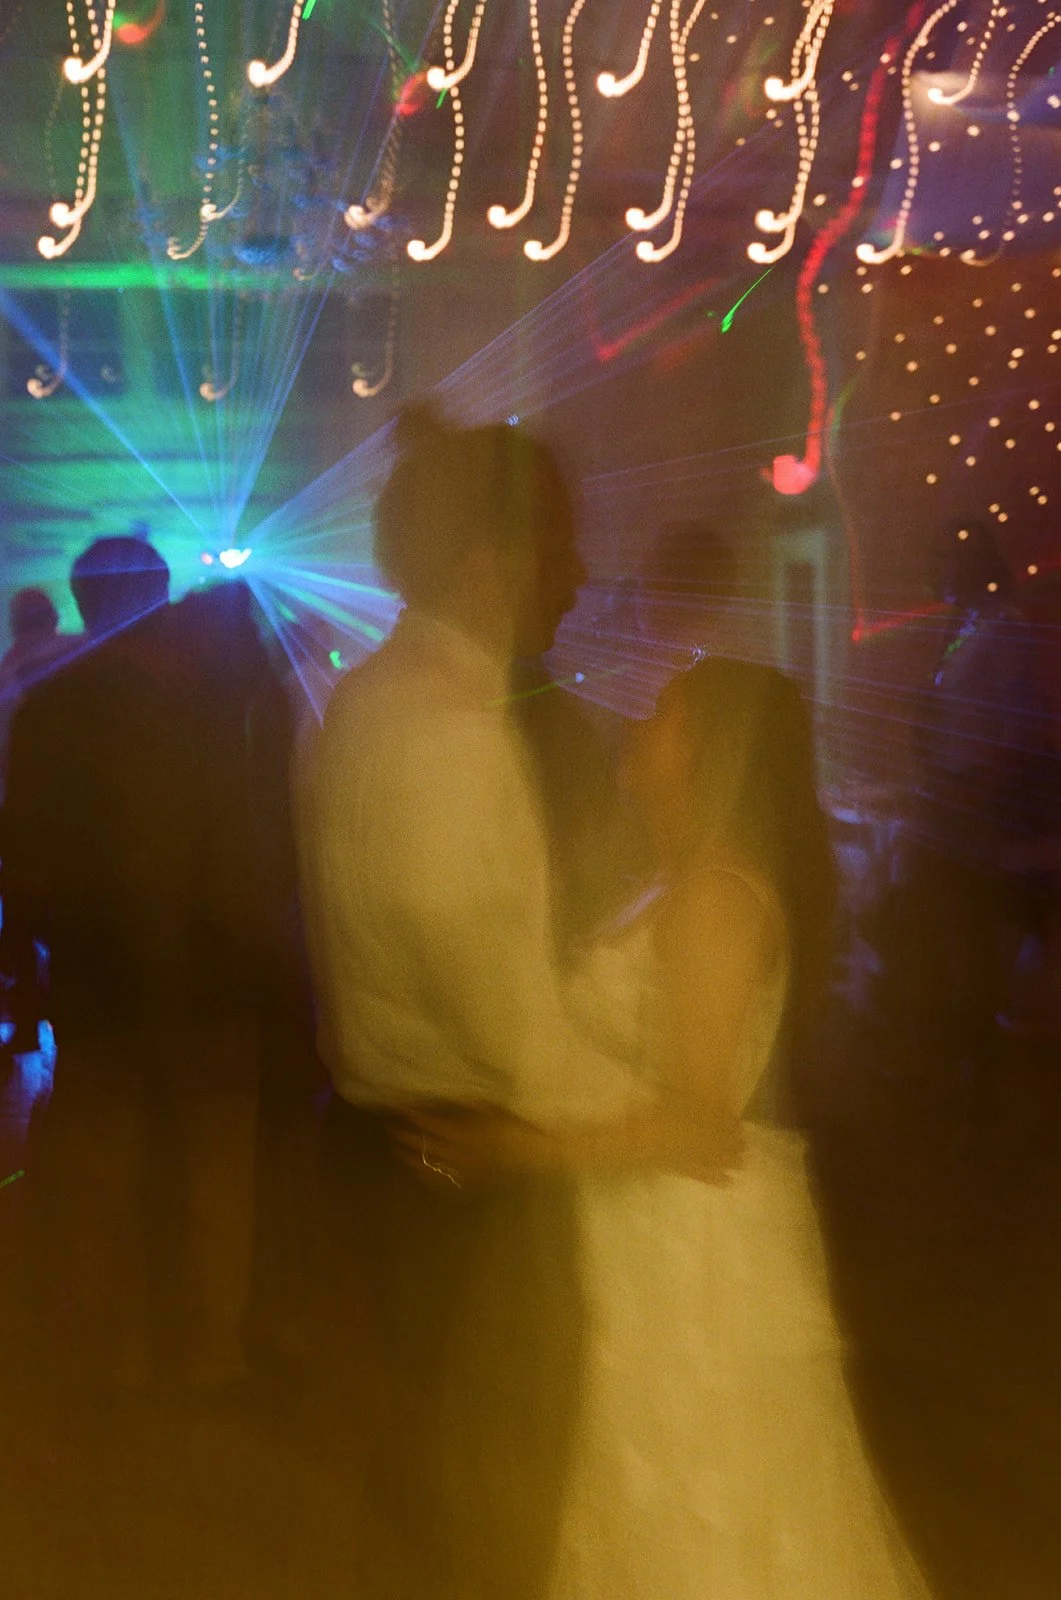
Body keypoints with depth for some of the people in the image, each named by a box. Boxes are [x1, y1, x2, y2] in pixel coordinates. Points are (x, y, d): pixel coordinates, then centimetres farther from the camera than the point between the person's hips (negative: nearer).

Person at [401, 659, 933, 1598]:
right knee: (664, 1512, 21)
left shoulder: (714, 895, -21)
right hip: (657, 1238, 9)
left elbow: (692, 1118, -23)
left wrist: (514, 1151, -27)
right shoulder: (692, 887, 8)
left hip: (698, 1236, -9)